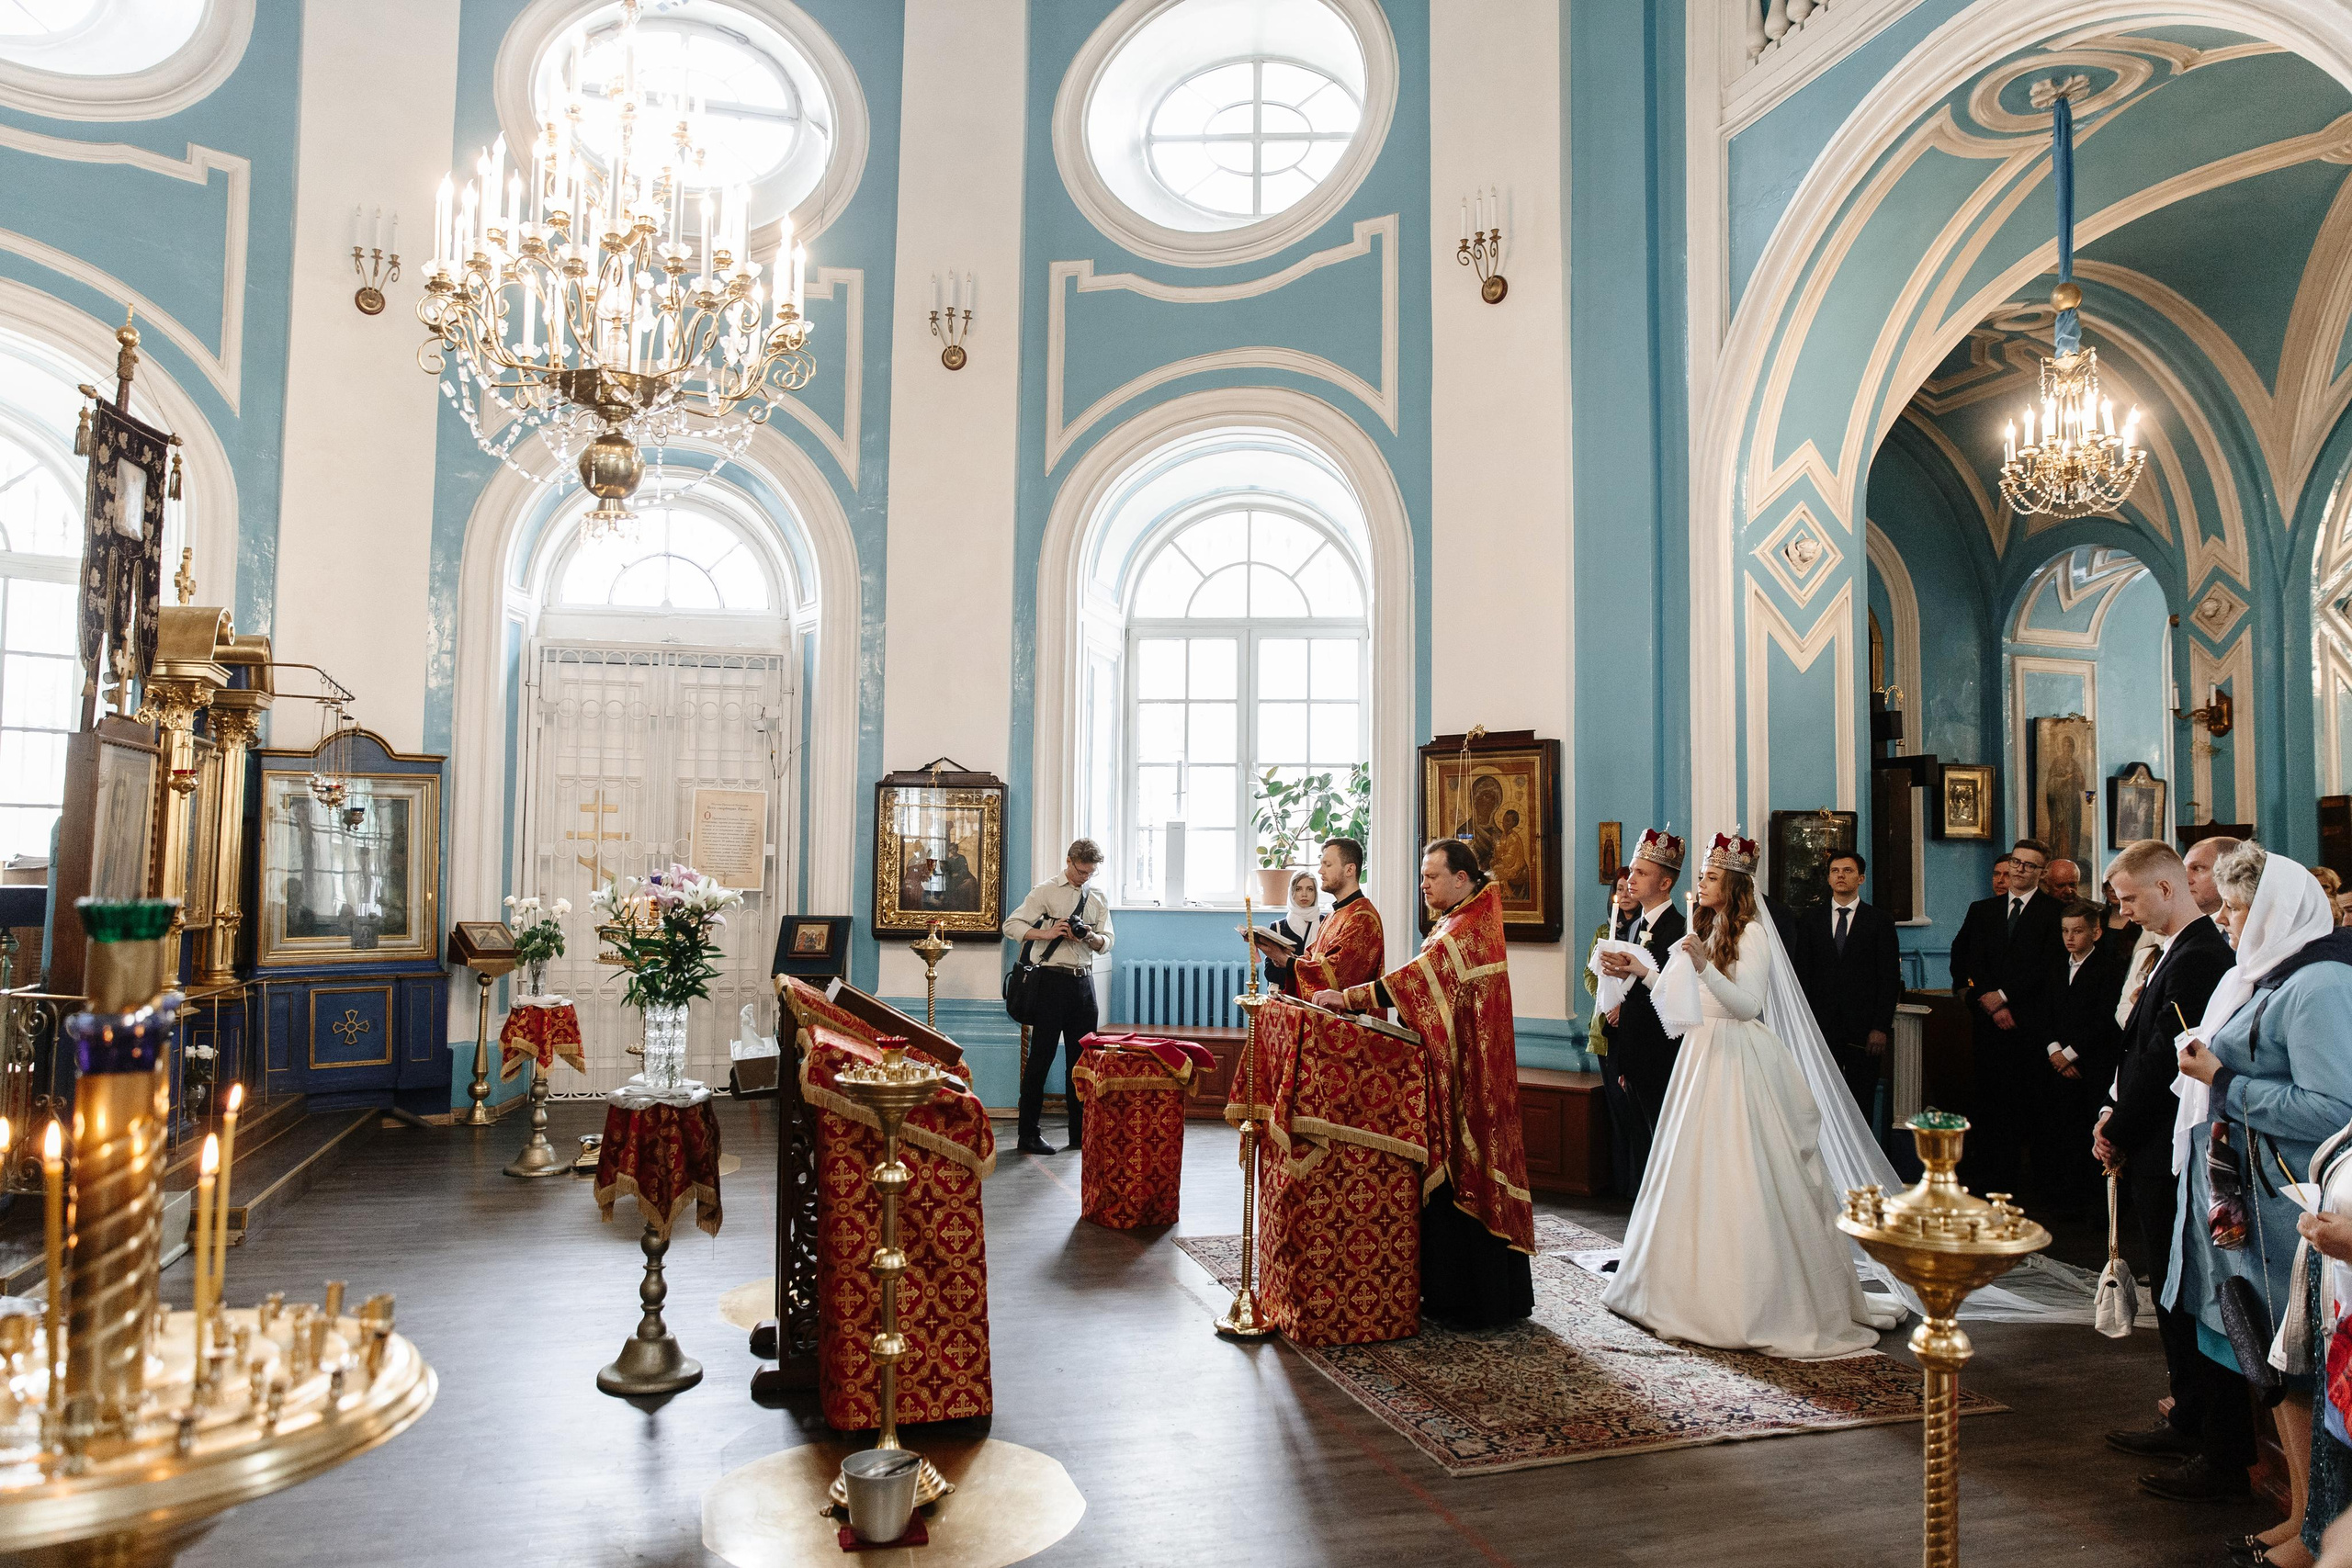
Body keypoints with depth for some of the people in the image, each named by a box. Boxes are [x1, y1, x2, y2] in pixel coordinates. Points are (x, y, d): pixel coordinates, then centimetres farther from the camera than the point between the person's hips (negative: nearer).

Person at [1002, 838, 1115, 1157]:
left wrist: (1091, 937, -10)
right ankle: (1029, 1134, 5)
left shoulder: (1098, 897, 14)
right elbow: (1011, 925, -6)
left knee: (1082, 1057, 9)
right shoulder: (1045, 891, -1)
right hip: (1053, 979, -5)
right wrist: (1047, 934, -18)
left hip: (1084, 981, 5)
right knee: (1041, 1057, -2)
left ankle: (1080, 1132, 18)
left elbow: (1107, 942, 12)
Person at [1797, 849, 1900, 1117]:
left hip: (1864, 1027, -1)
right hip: (1821, 1027, 1)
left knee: (1862, 1102, 3)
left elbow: (1890, 977, 1)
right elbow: (1802, 974, 7)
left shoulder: (1880, 920, 6)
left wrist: (1881, 1027, -6)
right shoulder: (1809, 919, 10)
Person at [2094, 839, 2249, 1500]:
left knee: (2195, 1300, -2)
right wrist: (2116, 1116, 4)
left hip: (2172, 1157, -10)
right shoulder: (2175, 951, 11)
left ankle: (2225, 1456, 7)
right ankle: (2189, 1421, 33)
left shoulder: (2197, 959, -21)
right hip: (2160, 1154, 10)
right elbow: (2141, 1048, 13)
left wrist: (2119, 1132, -9)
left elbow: (2163, 1062, -21)